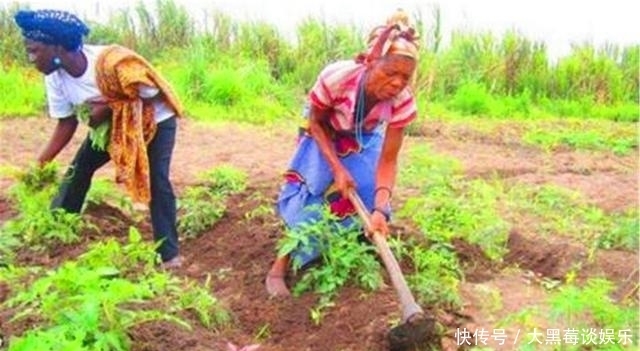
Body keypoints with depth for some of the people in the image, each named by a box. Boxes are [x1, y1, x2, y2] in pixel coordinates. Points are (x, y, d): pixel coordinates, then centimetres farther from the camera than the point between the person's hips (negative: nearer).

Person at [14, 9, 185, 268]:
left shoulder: (110, 62, -37)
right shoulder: (55, 77, -14)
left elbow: (151, 97, -26)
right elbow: (67, 122, -7)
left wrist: (108, 109, -31)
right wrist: (40, 164, -13)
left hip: (155, 119, -7)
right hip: (111, 124, 7)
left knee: (156, 179, -17)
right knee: (79, 166, 6)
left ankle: (169, 254, -10)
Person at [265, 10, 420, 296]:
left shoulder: (403, 102, -34)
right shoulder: (335, 78, -41)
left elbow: (388, 160, -26)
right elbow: (316, 122, -20)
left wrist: (380, 209, -38)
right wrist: (337, 168, -28)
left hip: (365, 143, 2)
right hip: (325, 138, -2)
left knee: (365, 202, -4)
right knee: (308, 198, -12)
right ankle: (279, 268, 0)